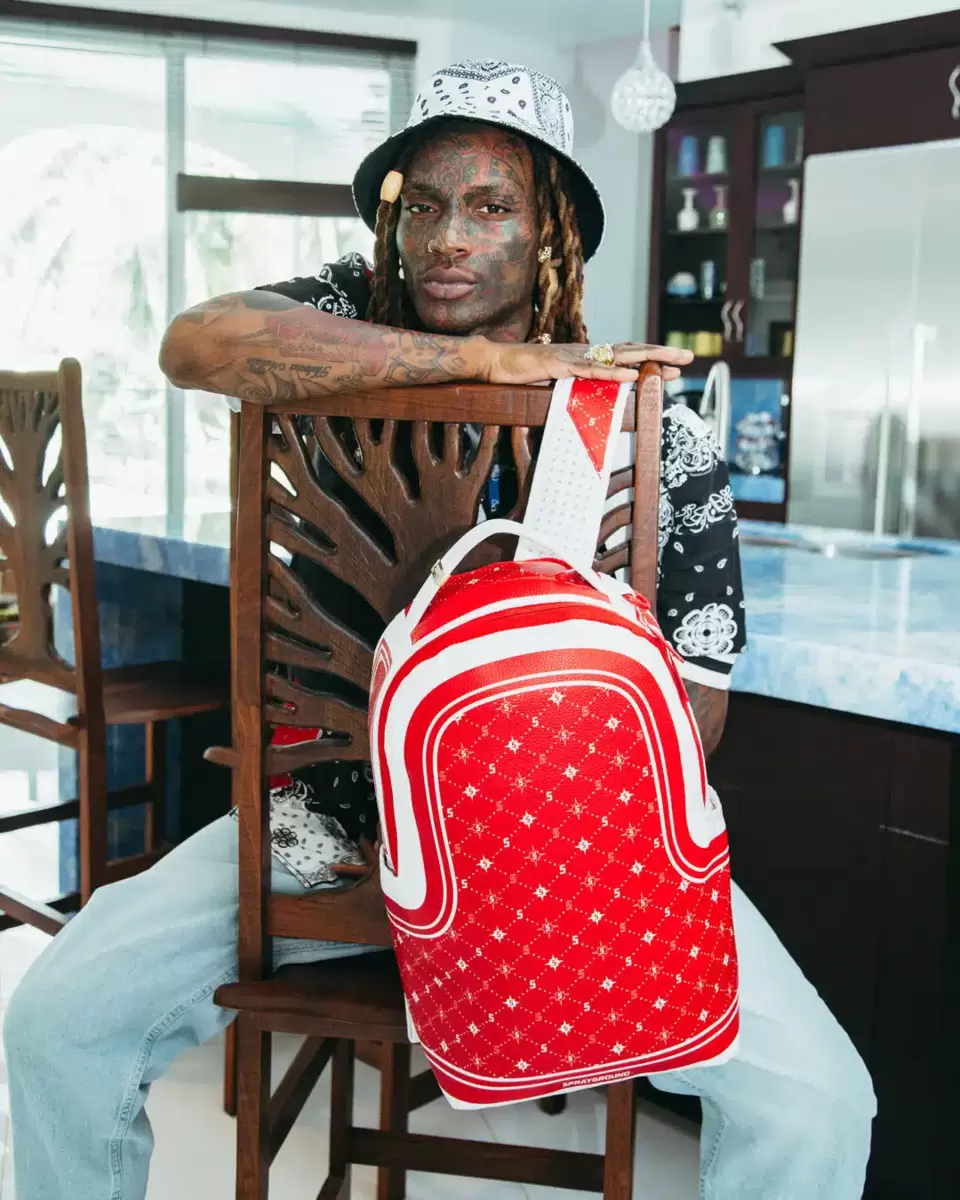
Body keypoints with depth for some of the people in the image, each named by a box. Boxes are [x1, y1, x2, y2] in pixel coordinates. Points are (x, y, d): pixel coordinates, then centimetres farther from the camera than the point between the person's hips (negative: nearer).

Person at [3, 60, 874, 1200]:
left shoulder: (657, 432, -5)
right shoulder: (352, 322, -2)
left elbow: (691, 702, -5)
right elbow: (197, 345, -25)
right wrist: (482, 357, -26)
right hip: (336, 810, 1)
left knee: (814, 1102, -19)